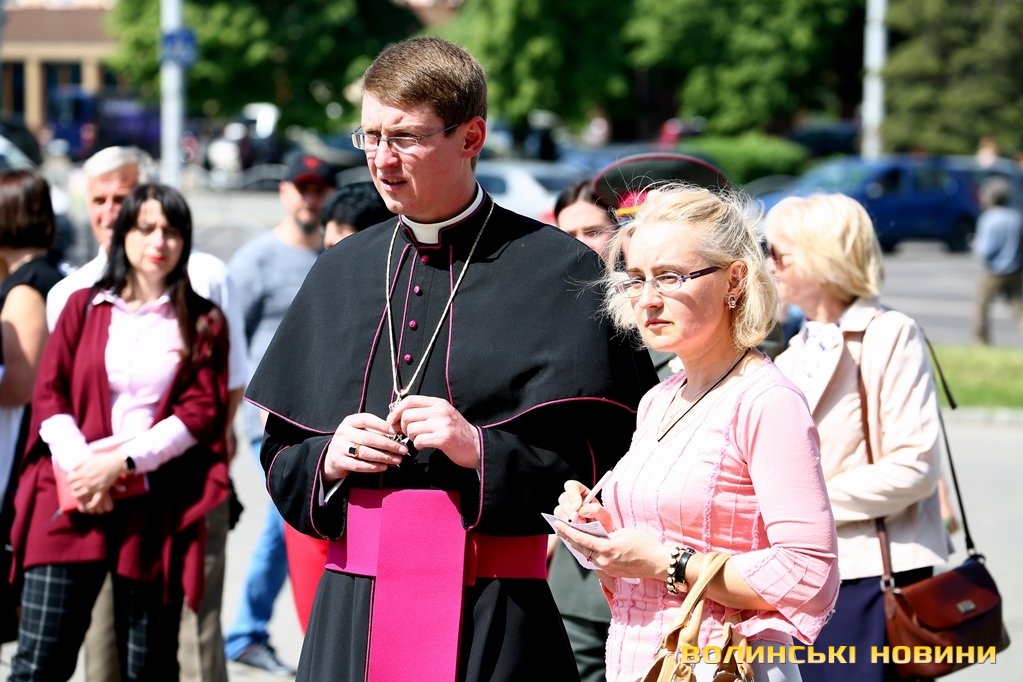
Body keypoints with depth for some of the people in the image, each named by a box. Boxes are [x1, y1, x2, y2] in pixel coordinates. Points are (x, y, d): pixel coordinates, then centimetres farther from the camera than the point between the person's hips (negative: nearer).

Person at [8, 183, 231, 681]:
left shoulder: (203, 323, 10)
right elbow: (48, 393, 6)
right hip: (74, 501, 0)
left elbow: (202, 410, 0)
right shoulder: (84, 307, 14)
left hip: (156, 507, 0)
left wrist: (122, 462, -12)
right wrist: (80, 465, -12)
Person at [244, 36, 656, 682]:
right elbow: (280, 454, 16)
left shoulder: (559, 272, -5)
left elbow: (612, 456, -8)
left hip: (493, 620, -4)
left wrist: (483, 451, -19)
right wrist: (327, 459, -5)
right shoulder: (340, 271, 11)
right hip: (352, 608, 4)